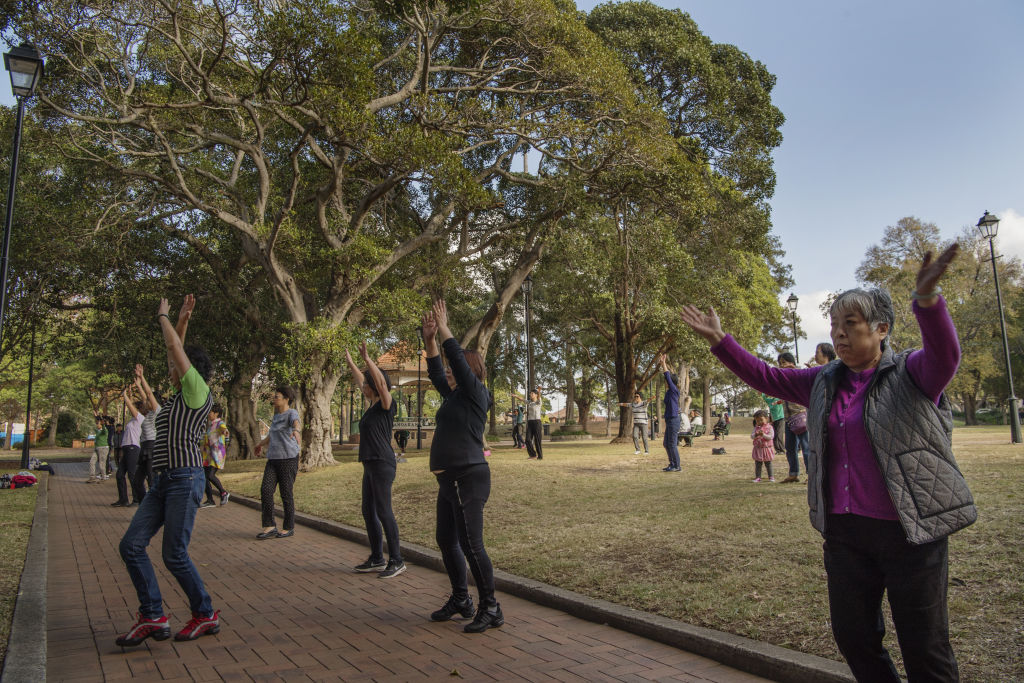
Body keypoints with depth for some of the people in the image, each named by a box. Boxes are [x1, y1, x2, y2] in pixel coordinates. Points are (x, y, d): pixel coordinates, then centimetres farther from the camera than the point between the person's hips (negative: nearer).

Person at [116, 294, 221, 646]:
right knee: (131, 544, 1)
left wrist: (163, 316, 7)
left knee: (175, 555, -5)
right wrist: (181, 320, 24)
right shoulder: (178, 394, 18)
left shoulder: (198, 392, -6)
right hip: (162, 481, 9)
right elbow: (175, 352, 26)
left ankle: (206, 615, 12)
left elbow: (175, 348, -7)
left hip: (185, 479, -9)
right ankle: (153, 617, 8)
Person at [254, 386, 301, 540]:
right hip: (273, 458, 7)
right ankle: (270, 526, -1)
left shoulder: (291, 413, -6)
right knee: (266, 490, -6)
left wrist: (296, 430, -55)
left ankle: (289, 528, 11)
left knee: (286, 493, -1)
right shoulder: (276, 416, 17)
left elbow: (295, 422, -31)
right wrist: (261, 444, 52)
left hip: (289, 459, -7)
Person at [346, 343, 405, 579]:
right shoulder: (373, 404, 15)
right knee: (368, 512, 12)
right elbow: (360, 381, 29)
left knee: (383, 512, -8)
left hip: (382, 464, -10)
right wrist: (349, 361, 35)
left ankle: (396, 561, 0)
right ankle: (377, 559, 21)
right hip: (370, 465, 10)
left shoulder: (387, 404, -8)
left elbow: (381, 382, -27)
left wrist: (367, 359, -31)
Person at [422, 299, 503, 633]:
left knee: (471, 544, -8)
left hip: (469, 478, -10)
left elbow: (459, 361, -15)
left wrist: (444, 329, -8)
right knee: (446, 541, 16)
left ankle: (491, 609, 2)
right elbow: (436, 371, 20)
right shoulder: (454, 395, 15)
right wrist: (429, 339, 11)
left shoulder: (475, 393, -8)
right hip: (450, 480, 10)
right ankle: (460, 600, 29)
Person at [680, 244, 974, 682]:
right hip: (844, 531, 5)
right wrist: (718, 341, 2)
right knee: (853, 637, 15)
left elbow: (945, 354, -27)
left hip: (911, 531, -5)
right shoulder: (824, 382, 9)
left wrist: (927, 298, -46)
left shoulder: (911, 374, -7)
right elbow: (765, 377, 12)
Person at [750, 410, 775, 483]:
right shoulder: (756, 428, 5)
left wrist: (763, 435, -29)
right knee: (758, 464, 6)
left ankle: (771, 477, 17)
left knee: (768, 464, 7)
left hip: (767, 448, -3)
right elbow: (751, 436, -3)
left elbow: (771, 436, -14)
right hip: (758, 449, 3)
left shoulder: (769, 427, -5)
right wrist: (756, 434, -24)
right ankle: (757, 477, 12)